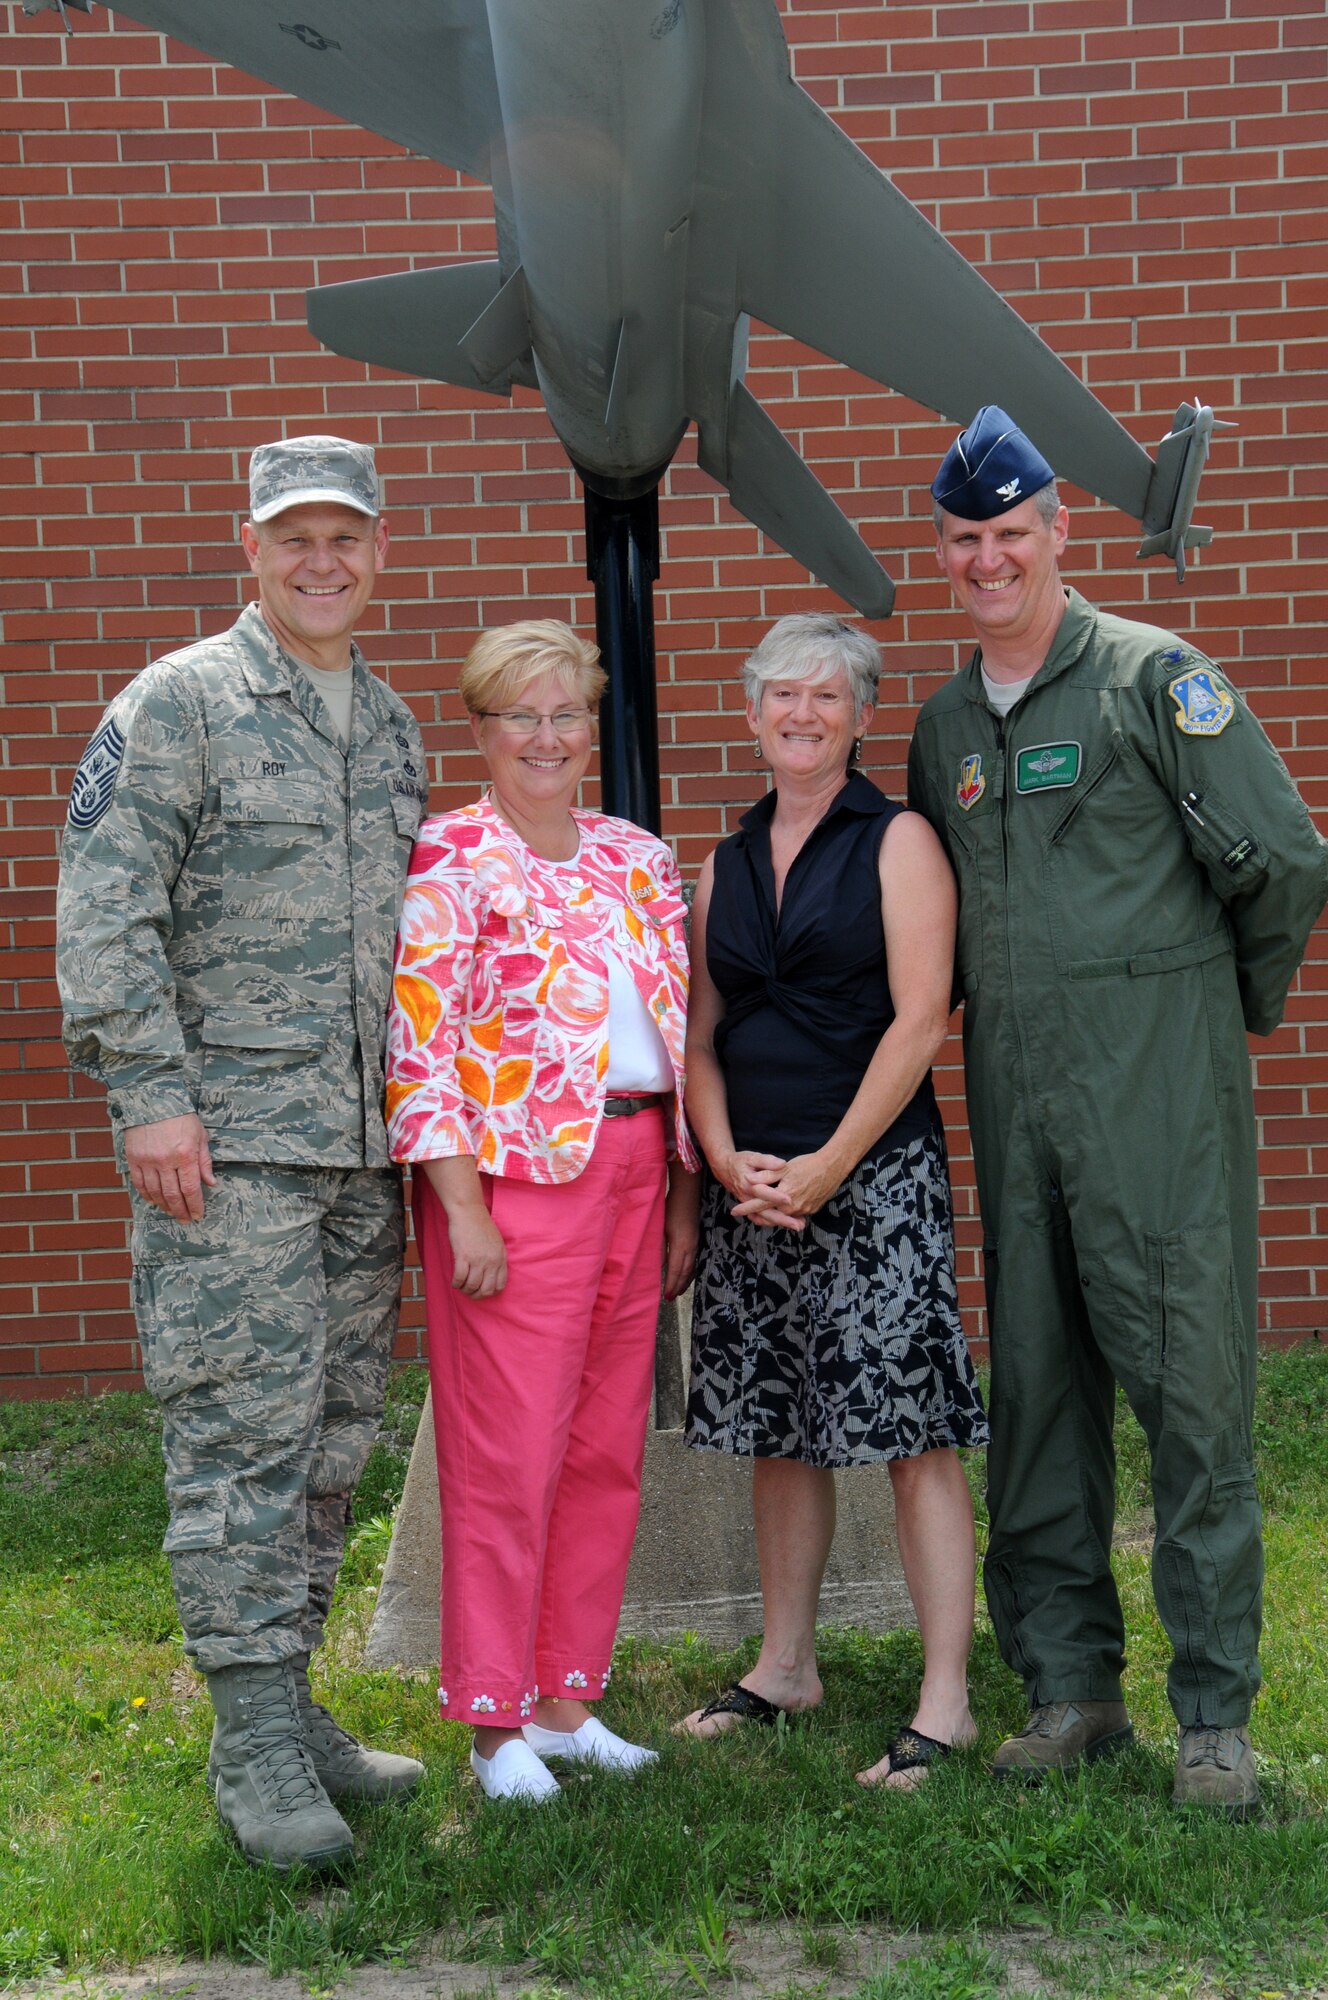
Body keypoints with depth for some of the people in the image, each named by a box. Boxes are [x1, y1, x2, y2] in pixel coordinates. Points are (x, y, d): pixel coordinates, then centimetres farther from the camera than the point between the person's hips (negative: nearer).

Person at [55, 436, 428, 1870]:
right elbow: (103, 908, -9)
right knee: (244, 1435, -5)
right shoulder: (179, 701, -3)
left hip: (364, 1145, 7)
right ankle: (255, 1745, 4)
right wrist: (149, 1092, -15)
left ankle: (288, 1704, 22)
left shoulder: (392, 727, 17)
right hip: (227, 1141, -6)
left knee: (331, 1439, 10)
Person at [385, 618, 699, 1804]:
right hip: (515, 1173, -6)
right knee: (508, 1455, -2)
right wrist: (463, 1211, -15)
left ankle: (568, 1697, 23)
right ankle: (495, 1721, 11)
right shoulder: (448, 862, -5)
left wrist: (683, 1201, 13)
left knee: (607, 1452, 10)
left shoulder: (639, 861, 13)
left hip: (633, 1171, 6)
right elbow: (417, 1047, -10)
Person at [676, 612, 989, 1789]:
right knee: (777, 1430, 12)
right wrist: (727, 1161, -3)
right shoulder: (726, 867, 15)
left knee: (913, 1433, -5)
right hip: (751, 1188, 6)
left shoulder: (898, 842, -1)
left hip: (874, 1175, -5)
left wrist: (828, 1163, -14)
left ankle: (947, 1701, 1)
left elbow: (920, 1021, -9)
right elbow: (700, 1036, 13)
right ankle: (785, 1667, 25)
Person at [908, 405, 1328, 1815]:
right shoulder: (944, 726, 15)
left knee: (1189, 1382, -5)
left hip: (1156, 1087, -6)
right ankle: (1069, 1684, 19)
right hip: (1010, 1092, 6)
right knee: (1035, 1388, 8)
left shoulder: (1154, 678, -3)